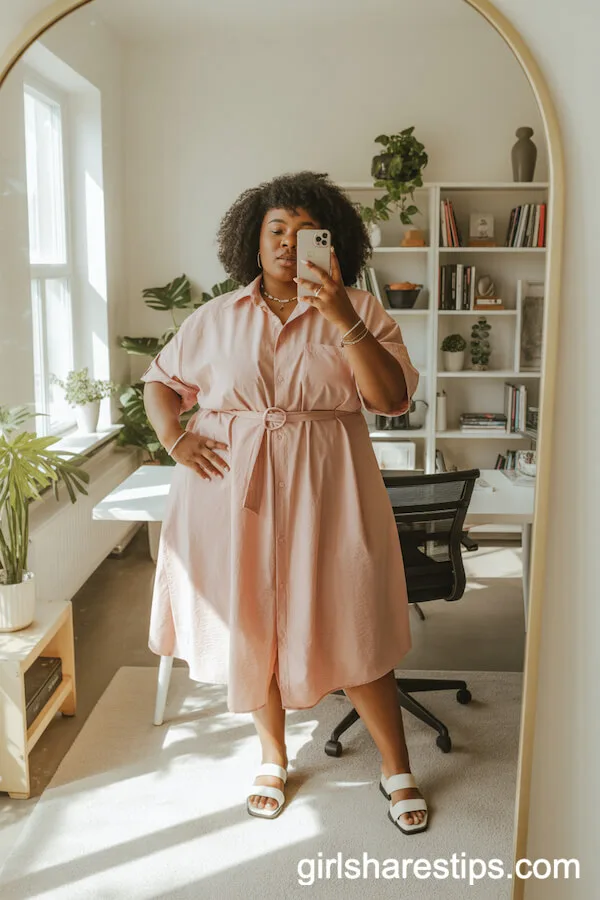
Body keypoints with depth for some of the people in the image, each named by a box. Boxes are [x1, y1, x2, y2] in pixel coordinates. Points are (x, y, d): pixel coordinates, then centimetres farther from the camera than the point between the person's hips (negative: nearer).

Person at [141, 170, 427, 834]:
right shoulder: (217, 318, 8)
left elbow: (391, 398, -11)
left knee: (351, 631, 2)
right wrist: (174, 438, -1)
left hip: (323, 492, -2)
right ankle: (273, 758, 34)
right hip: (232, 488, 3)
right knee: (249, 623, 10)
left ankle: (397, 769, 23)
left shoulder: (359, 312, 2)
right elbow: (159, 382, 17)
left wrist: (342, 319, -20)